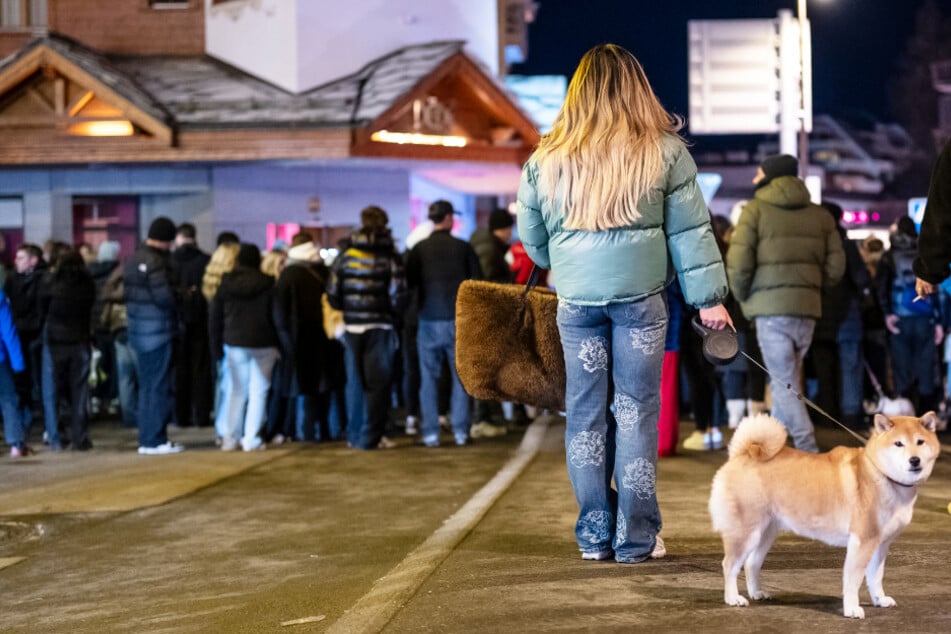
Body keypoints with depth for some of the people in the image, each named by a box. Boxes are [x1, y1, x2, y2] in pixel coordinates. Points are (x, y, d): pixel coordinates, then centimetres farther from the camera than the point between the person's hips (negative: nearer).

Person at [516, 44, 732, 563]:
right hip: (641, 295, -2)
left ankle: (595, 535, 13)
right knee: (637, 411, 3)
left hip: (576, 300, 2)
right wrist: (708, 297, 3)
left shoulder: (546, 159, 4)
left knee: (585, 412, 9)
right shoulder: (664, 151, -2)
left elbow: (531, 237, 14)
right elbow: (690, 231, -1)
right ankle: (636, 537, 5)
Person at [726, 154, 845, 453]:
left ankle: (808, 453, -10)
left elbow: (738, 263, -12)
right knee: (785, 380, 17)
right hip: (807, 308, 5)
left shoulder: (755, 210, -3)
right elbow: (835, 265, 7)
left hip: (770, 308, -5)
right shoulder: (819, 215, 12)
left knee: (784, 384, -3)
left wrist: (742, 296, 5)